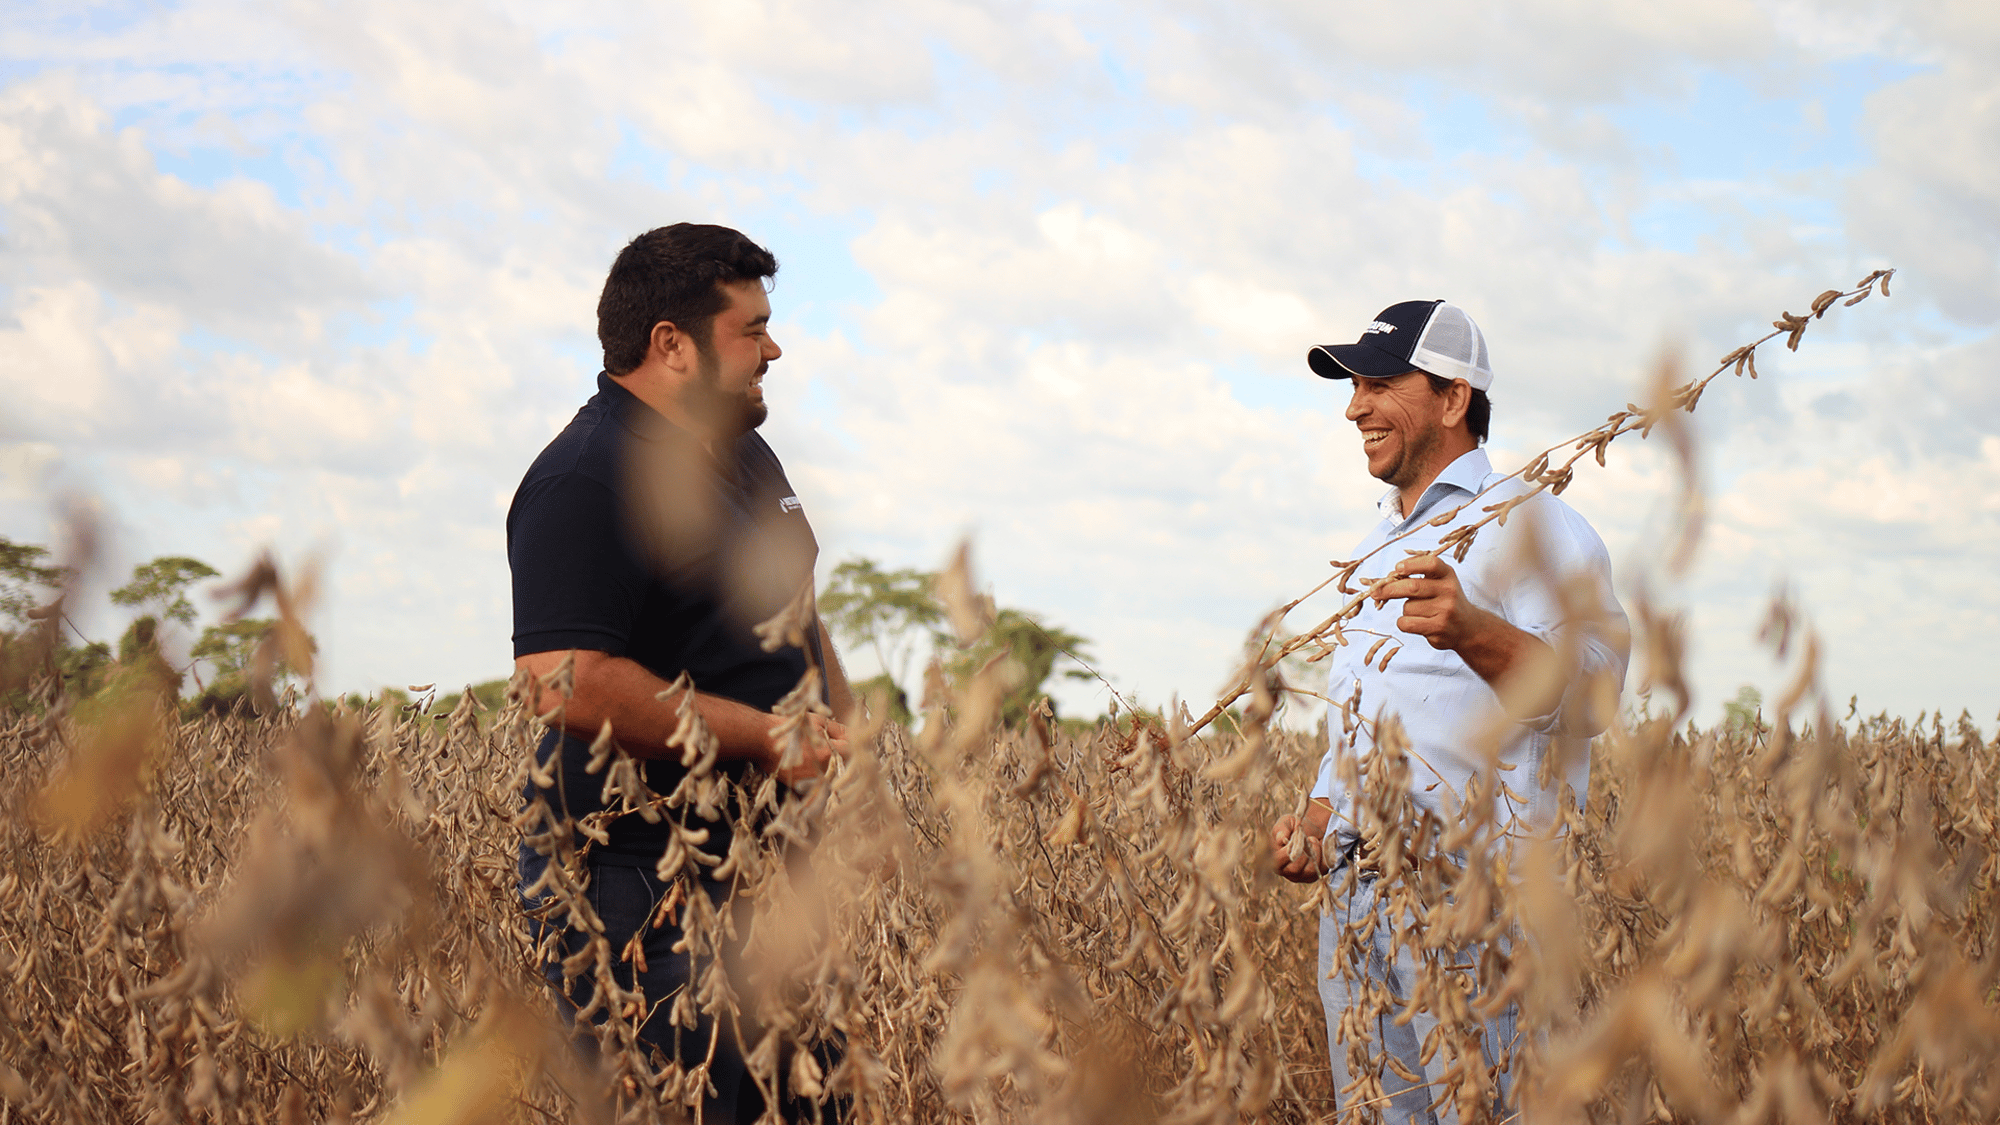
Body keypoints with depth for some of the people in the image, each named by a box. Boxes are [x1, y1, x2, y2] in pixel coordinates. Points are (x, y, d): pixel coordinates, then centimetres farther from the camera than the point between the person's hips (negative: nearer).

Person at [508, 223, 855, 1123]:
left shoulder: (743, 454, 16)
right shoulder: (586, 485, -16)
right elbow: (568, 683, -26)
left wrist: (842, 732, 11)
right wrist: (763, 735, -20)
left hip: (762, 860, 10)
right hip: (640, 886, -9)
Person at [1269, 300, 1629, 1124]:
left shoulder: (1528, 525, -4)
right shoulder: (1376, 550, 23)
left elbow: (1591, 692, -21)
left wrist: (1471, 630, -37)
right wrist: (1315, 821, 14)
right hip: (1355, 894, 8)